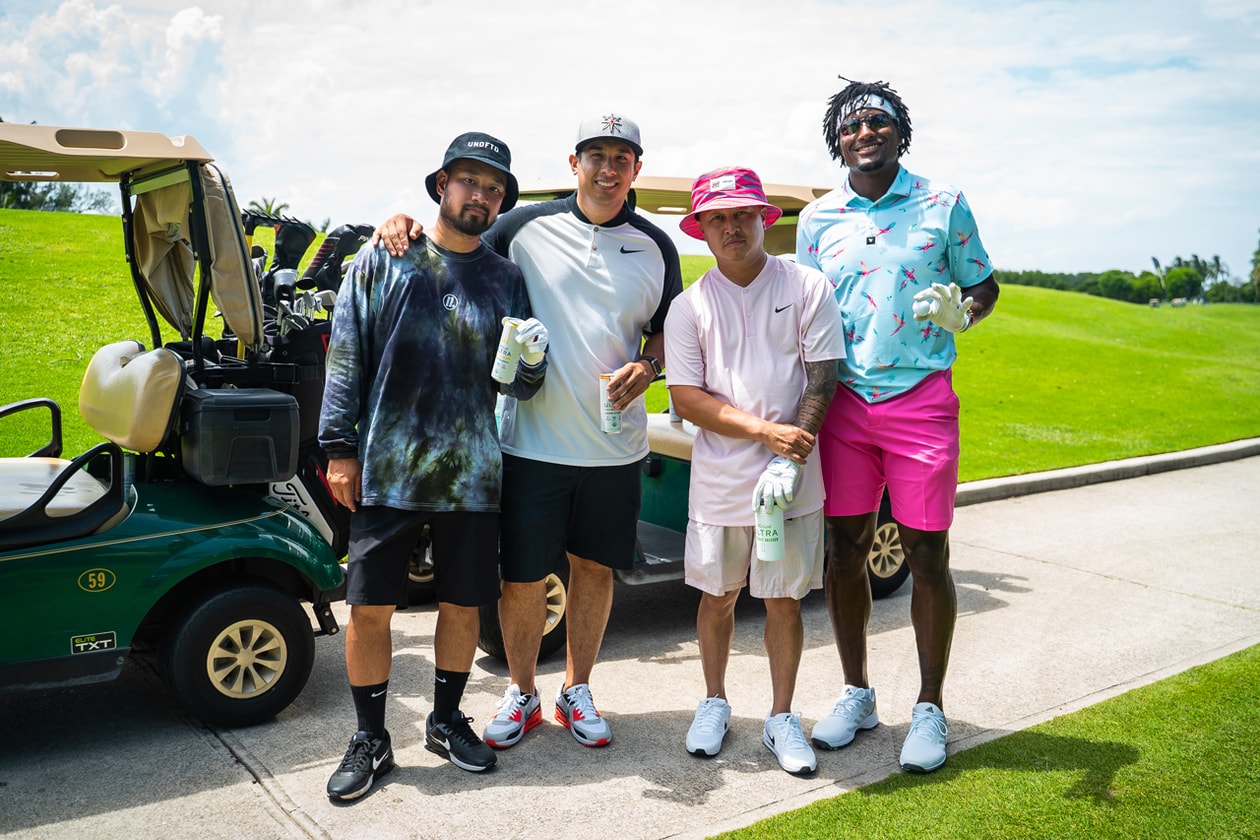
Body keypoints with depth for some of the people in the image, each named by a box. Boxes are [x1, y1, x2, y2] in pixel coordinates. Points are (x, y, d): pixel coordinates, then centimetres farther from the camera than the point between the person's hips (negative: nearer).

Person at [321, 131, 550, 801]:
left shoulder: (506, 279, 8)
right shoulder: (382, 261, 3)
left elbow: (519, 388, 7)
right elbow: (346, 359, 2)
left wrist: (532, 360, -15)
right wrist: (339, 449, -3)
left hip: (471, 474, 2)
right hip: (387, 471, -2)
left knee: (463, 604, 11)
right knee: (369, 607, 2)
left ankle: (446, 721, 32)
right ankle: (370, 740, 21)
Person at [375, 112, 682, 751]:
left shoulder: (656, 247, 8)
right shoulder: (527, 227, 0)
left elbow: (668, 331, 16)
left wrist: (647, 368, -5)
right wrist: (408, 228, -10)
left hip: (615, 446, 2)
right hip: (532, 440, -2)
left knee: (595, 567, 13)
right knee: (522, 577, 4)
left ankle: (577, 691, 32)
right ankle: (521, 692, 28)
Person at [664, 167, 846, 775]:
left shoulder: (808, 288, -1)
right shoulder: (689, 306, 0)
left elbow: (823, 379, -4)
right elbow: (686, 399, -5)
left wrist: (789, 458, -15)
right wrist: (766, 432, -16)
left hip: (791, 479, -1)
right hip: (719, 479, 1)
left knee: (784, 598, 8)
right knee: (717, 594, 13)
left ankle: (782, 718, 24)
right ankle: (714, 703, 33)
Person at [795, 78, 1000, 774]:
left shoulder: (944, 205, 3)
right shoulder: (816, 219, 9)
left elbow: (984, 286, 9)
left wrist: (961, 311, -15)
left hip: (921, 401, -2)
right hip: (843, 403, 2)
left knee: (926, 555, 1)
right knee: (843, 549, 6)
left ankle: (929, 708, 18)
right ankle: (856, 694, 24)